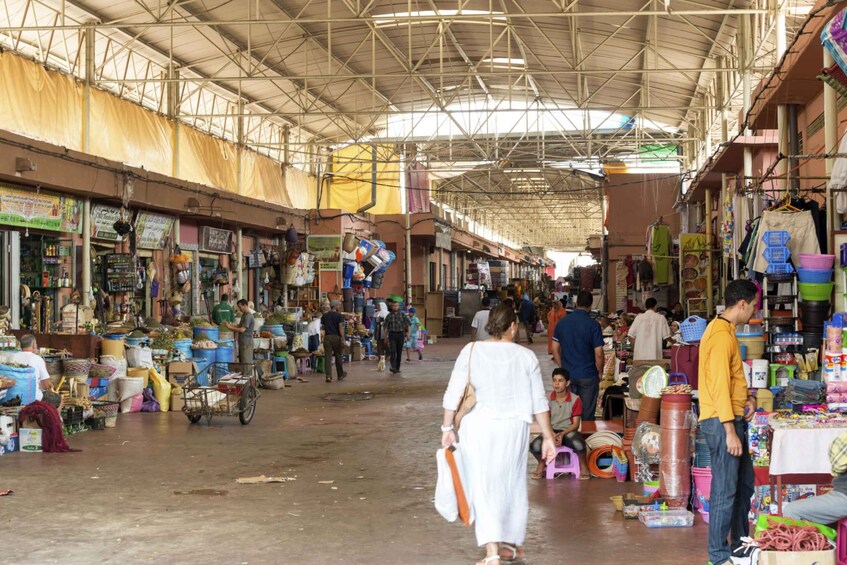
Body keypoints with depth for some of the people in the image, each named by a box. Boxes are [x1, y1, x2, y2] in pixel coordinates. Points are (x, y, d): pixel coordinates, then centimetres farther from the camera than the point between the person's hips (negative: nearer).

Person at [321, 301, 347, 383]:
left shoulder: (324, 316, 8)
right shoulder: (339, 315, -6)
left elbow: (323, 327, 11)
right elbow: (341, 328, -13)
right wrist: (343, 339, -14)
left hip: (327, 337, 3)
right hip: (336, 337, -3)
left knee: (328, 357, -1)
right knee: (338, 356, 11)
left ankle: (328, 376, -12)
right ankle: (340, 375, 25)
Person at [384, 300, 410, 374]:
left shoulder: (402, 315, 2)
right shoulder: (389, 316, 2)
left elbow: (408, 324, 7)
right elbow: (386, 327, 5)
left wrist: (408, 333, -1)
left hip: (400, 334, 1)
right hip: (392, 335, -1)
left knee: (399, 352, 5)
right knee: (393, 351, -15)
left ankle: (397, 368, 16)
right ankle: (393, 367, -26)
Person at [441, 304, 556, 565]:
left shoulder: (472, 351, -2)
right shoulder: (526, 356, 0)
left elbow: (453, 393, -3)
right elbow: (539, 401, 3)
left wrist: (447, 428, 6)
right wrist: (547, 436, 11)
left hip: (479, 426, -2)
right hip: (515, 426, 2)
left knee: (484, 487, 2)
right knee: (513, 484, 18)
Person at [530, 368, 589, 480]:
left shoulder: (575, 400, -7)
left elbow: (576, 424, -6)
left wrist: (562, 434, -22)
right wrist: (551, 435, -19)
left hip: (569, 431, -2)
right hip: (552, 431, 2)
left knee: (579, 444, -37)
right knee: (535, 446, -28)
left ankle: (583, 465, -2)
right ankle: (542, 463, 8)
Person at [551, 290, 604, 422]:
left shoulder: (562, 322, -2)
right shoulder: (593, 325, -13)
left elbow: (555, 349, 3)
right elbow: (598, 354, -13)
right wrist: (600, 372, 3)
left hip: (567, 375, 3)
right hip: (588, 376, -3)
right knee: (587, 414, 8)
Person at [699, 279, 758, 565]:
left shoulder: (724, 329, 14)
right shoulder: (722, 335, -18)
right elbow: (719, 386, -23)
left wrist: (748, 397, 7)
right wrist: (730, 431, -23)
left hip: (733, 418, 11)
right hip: (722, 422, -11)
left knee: (744, 483, 18)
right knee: (725, 490, -4)